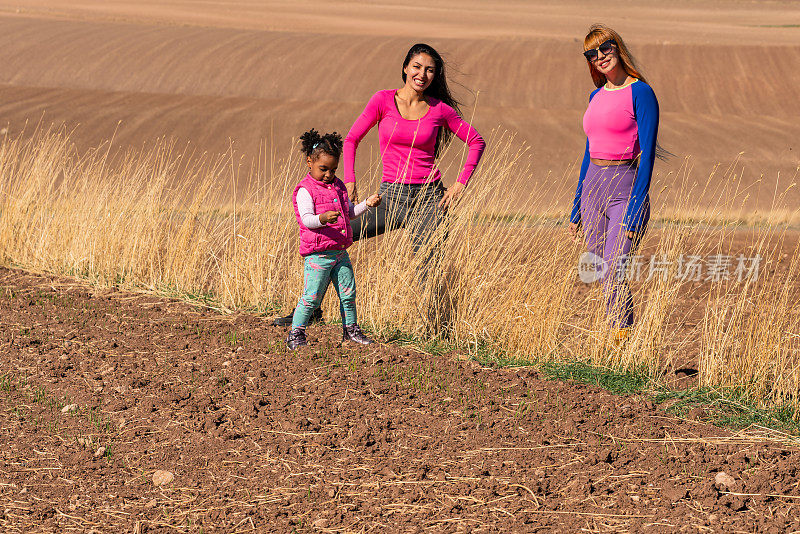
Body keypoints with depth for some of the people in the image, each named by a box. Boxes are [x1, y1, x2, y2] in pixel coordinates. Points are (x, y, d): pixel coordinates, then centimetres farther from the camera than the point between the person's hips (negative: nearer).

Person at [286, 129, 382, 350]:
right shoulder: (306, 191, -11)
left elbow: (350, 213, 23)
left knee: (348, 293, 12)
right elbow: (306, 219, -22)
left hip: (340, 253, 7)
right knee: (311, 297, -8)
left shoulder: (338, 186, 13)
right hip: (318, 255, -7)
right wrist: (322, 219, -42)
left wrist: (367, 203, 7)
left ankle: (350, 329, 28)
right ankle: (296, 333, 2)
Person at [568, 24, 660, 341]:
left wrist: (635, 209, -19)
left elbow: (647, 153, -12)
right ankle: (619, 339, 13)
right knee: (602, 275, 6)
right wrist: (576, 207, 19)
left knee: (613, 271, -17)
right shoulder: (596, 96, 14)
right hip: (592, 187, 7)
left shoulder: (640, 93, -8)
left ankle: (624, 341, -14)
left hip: (625, 188, -7)